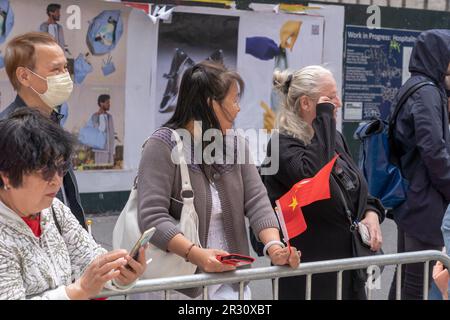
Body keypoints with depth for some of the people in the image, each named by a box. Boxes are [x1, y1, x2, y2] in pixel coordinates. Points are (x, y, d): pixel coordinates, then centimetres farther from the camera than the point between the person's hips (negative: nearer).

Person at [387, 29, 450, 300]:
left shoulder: (412, 87, 14)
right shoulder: (426, 92, -15)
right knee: (420, 282, -2)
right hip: (426, 201, -10)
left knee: (407, 275, 17)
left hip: (410, 196, 10)